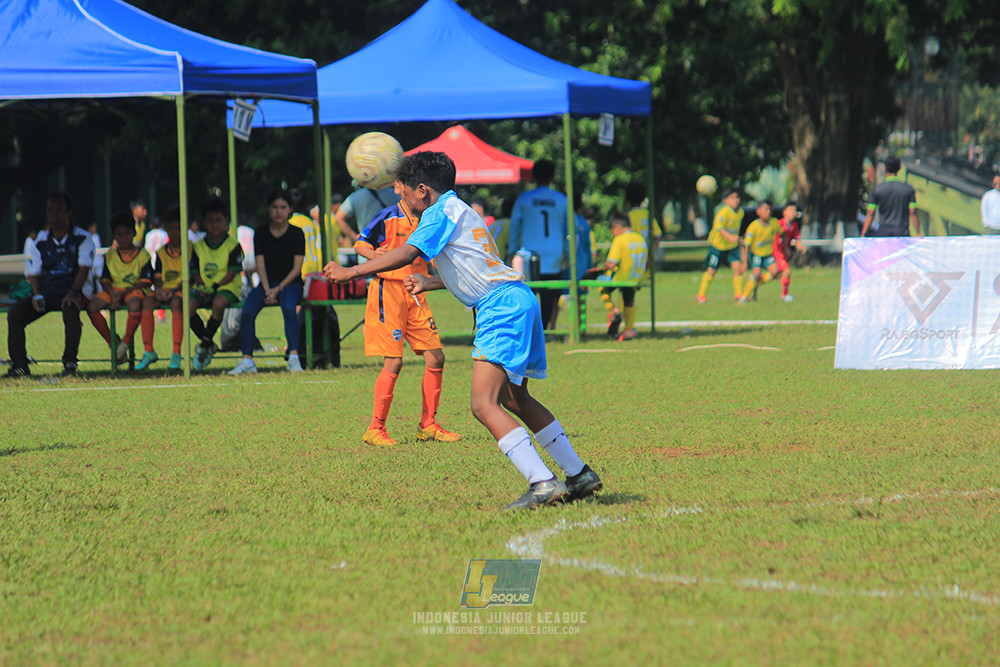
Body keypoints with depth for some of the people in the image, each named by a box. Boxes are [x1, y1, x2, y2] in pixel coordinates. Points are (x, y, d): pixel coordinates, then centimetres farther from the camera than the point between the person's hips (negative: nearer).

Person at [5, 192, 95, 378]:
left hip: (72, 292, -4)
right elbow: (33, 273, 10)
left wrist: (73, 292, -24)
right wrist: (37, 295, -9)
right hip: (47, 292, 4)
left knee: (70, 309, -39)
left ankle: (70, 362, -23)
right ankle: (19, 364, -16)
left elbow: (84, 268, -9)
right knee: (16, 312, -21)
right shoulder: (40, 241, 10)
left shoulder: (82, 238, 1)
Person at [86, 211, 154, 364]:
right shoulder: (110, 256, 10)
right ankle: (112, 342, -7)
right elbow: (105, 280, 6)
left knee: (135, 305, -40)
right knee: (92, 307, -22)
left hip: (135, 289, -4)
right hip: (114, 289, 4)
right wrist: (113, 294, -16)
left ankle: (126, 341, -17)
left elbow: (146, 281, -8)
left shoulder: (142, 254, -2)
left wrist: (124, 292, -17)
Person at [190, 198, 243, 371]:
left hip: (227, 287, -4)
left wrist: (215, 286, -19)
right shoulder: (198, 247, 11)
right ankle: (210, 346, -5)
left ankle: (204, 345, -23)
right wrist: (200, 284, -11)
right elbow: (195, 272, 10)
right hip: (204, 288, 4)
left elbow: (232, 273, -8)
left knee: (218, 303, -39)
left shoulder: (232, 245, -1)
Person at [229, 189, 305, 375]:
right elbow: (260, 264, 3)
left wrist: (279, 289, -16)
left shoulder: (296, 233, 1)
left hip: (290, 282, -3)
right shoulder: (261, 233, 7)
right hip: (268, 283, 3)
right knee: (247, 310, -26)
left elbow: (297, 267, -5)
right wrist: (267, 290, -12)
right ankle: (247, 360, -25)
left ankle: (294, 357, -37)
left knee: (289, 307, -36)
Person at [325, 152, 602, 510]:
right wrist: (427, 283, 40)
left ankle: (543, 483, -26)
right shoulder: (459, 211, 25)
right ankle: (579, 475, 27)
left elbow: (406, 254, -16)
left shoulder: (441, 212, -4)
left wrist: (350, 271, -10)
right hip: (517, 299, 10)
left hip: (502, 306, -10)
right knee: (514, 399, 23)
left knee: (484, 405, -17)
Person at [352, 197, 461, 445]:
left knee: (435, 358, 3)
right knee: (393, 362, -11)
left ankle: (428, 425, 15)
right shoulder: (388, 216, -7)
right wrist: (373, 254, -23)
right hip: (388, 291, -7)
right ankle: (375, 429, -2)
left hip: (415, 294, 7)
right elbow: (360, 244, -3)